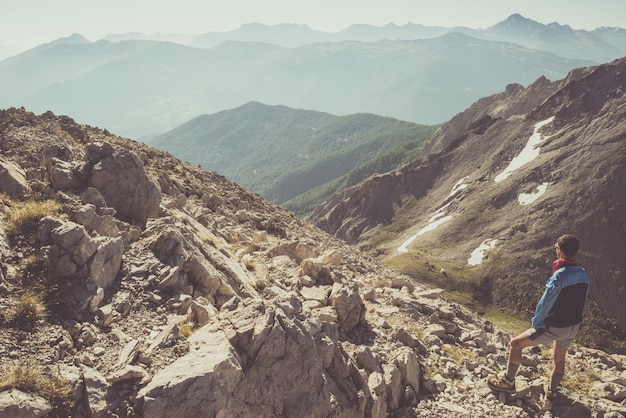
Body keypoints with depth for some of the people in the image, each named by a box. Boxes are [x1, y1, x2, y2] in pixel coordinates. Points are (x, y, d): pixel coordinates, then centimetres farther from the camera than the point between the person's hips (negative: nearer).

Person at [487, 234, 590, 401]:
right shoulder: (583, 275, -3)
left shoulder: (558, 276, -26)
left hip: (554, 327, -7)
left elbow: (545, 304, -22)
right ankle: (551, 390, 46)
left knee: (516, 344, 7)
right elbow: (583, 301, 9)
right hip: (573, 327, 7)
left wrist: (535, 323, -6)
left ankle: (508, 382, 18)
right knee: (559, 358, 28)